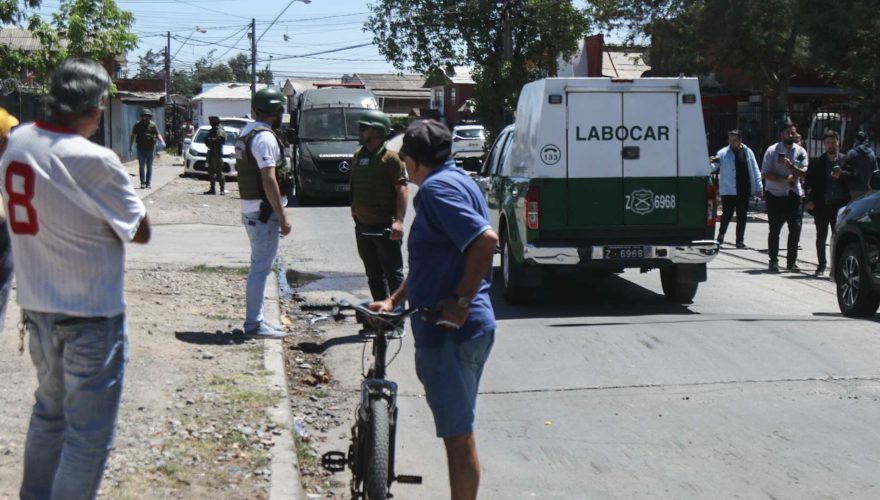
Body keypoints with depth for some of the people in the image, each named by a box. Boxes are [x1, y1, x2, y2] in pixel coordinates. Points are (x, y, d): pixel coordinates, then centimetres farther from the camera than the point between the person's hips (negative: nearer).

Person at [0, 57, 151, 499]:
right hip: (90, 313, -7)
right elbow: (140, 231, -11)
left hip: (36, 306, 7)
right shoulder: (94, 161, -22)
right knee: (89, 433, 4)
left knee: (49, 411, 24)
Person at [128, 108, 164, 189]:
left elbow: (158, 135, 4)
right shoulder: (138, 125, 5)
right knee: (141, 166, -1)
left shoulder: (153, 125, 5)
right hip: (141, 148, 0)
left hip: (150, 148, 0)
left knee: (149, 166, 5)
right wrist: (130, 146, -1)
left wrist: (162, 142, -14)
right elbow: (133, 136, 7)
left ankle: (148, 183, 10)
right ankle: (142, 183, 2)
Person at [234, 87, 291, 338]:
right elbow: (269, 180, -22)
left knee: (259, 265, 17)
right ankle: (254, 324, -2)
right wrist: (283, 217, -20)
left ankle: (255, 319, 24)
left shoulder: (246, 133, 13)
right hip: (264, 211, -10)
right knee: (261, 267, -5)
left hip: (250, 209, 10)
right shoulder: (265, 137, -17)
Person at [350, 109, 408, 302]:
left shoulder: (390, 158, -11)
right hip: (363, 226, 8)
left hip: (385, 227, -7)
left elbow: (402, 190, -16)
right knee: (374, 274, 14)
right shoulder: (359, 156, 11)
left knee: (393, 272, -2)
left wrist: (398, 220, -24)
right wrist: (354, 209, 17)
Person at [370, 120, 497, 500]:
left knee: (458, 436, -3)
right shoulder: (458, 180, 17)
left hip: (448, 330, -10)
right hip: (469, 327, 10)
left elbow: (486, 239, -29)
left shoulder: (436, 188, -14)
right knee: (460, 433, 19)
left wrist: (461, 301, -24)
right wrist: (394, 300, 18)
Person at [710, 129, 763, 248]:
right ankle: (721, 235, 19)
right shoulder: (723, 153, -2)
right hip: (728, 191, -3)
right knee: (727, 214, -3)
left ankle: (740, 240, 15)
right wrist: (710, 163, -32)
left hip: (744, 191, 3)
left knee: (742, 216, 7)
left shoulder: (748, 152, 7)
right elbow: (713, 166, -9)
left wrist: (759, 187, 7)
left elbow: (755, 171, 10)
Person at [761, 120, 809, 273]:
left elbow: (804, 172, -5)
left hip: (794, 194, 2)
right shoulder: (772, 150, -2)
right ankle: (773, 261, 10)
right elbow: (765, 174, -7)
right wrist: (785, 178, -16)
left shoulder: (800, 151, 6)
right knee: (775, 230, 2)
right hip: (775, 195, -2)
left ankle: (791, 261, 7)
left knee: (795, 228, -3)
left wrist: (790, 165, -21)